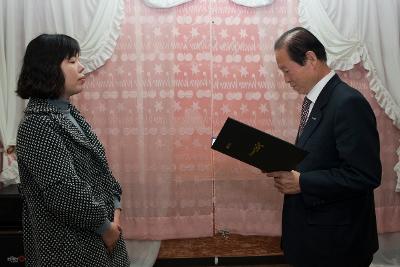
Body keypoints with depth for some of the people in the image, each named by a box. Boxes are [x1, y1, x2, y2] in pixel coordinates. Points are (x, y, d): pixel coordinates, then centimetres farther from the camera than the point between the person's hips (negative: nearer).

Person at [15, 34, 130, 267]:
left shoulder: (69, 113, 6)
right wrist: (104, 225, -14)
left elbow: (99, 165, 10)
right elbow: (63, 191, -24)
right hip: (69, 244, -8)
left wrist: (115, 207, -1)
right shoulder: (38, 125, -20)